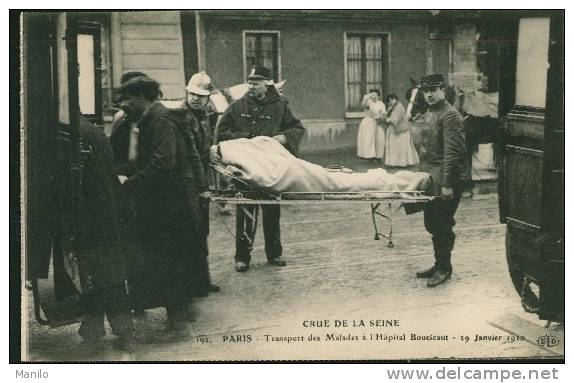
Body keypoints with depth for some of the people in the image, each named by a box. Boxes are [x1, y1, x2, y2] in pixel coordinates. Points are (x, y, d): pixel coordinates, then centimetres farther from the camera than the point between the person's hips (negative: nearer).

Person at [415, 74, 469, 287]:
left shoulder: (450, 116, -14)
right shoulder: (431, 114, 17)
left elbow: (452, 152, -20)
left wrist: (447, 184, -23)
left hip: (447, 180, -9)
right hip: (432, 178, 9)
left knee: (442, 224, -4)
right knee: (432, 223, 12)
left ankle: (444, 268, 6)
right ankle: (439, 265, 23)